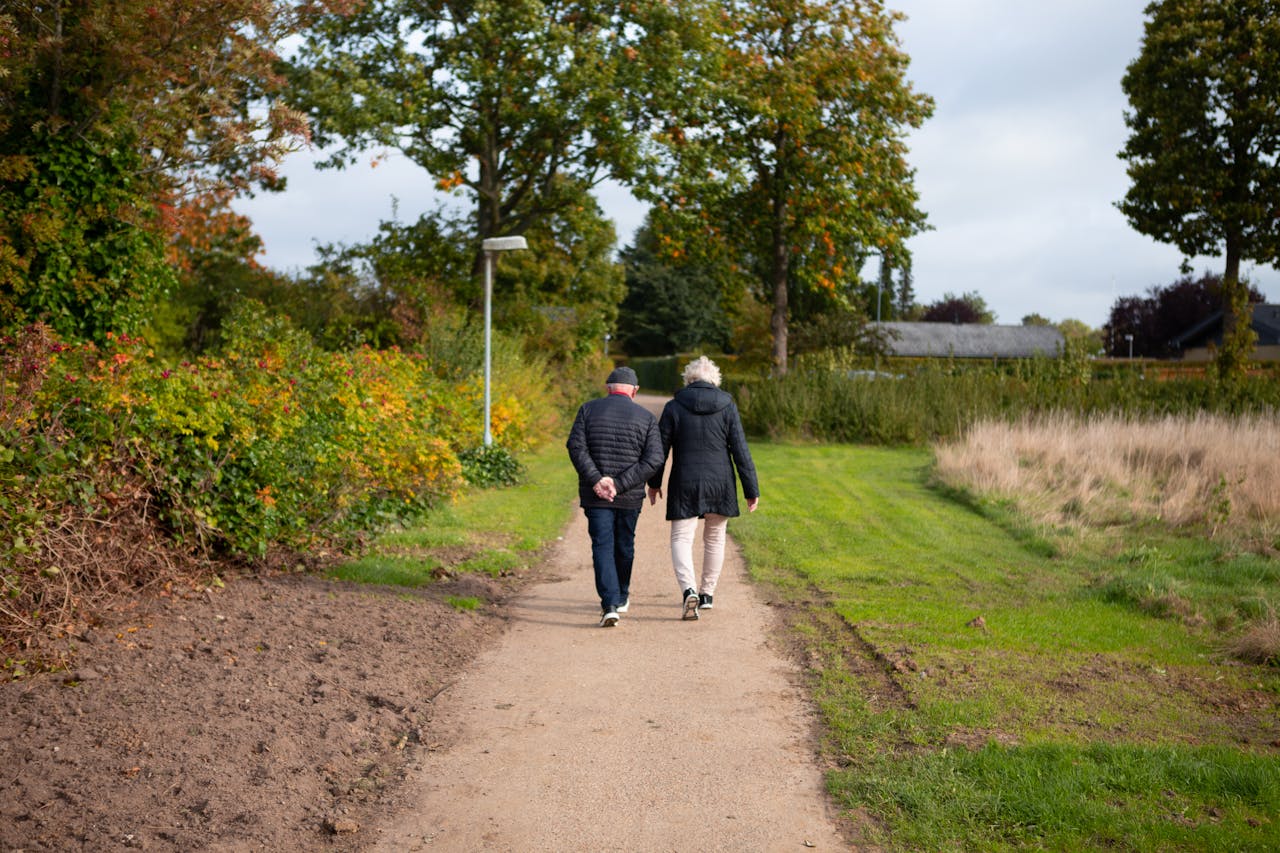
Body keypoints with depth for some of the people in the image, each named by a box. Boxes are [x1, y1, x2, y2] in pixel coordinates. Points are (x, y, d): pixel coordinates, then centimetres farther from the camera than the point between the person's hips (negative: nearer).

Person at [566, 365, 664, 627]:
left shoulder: (588, 409, 1)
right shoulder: (646, 417, 1)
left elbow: (575, 445, -10)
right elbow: (654, 459, -9)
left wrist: (595, 480, -15)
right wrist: (619, 484, -13)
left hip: (595, 495, -1)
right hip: (630, 497, 1)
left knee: (602, 547, 0)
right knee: (624, 546, 19)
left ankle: (609, 605, -14)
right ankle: (621, 597, 36)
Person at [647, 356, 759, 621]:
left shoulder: (674, 407, -3)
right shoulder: (727, 407, -2)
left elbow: (660, 449, 2)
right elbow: (741, 451, -4)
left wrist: (654, 483, 16)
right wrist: (752, 490, 1)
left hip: (684, 485, -2)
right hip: (720, 484, 2)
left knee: (681, 539, 2)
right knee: (714, 538, 18)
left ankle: (689, 591, -20)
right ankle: (707, 593, 28)